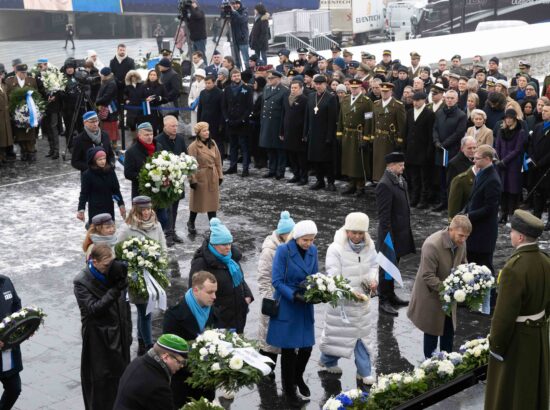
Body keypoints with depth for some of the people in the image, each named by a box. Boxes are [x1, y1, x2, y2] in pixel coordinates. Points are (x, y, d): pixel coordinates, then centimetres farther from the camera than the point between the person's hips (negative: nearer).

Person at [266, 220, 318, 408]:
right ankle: (289, 390, 23)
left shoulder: (313, 250, 0)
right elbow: (277, 281, -16)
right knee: (288, 350, 5)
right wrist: (294, 296, -27)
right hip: (286, 306, -5)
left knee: (307, 346, 10)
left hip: (305, 307, 5)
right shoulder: (283, 250, -16)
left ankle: (298, 377, 40)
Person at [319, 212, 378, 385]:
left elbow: (373, 266, 10)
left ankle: (365, 371, 17)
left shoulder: (369, 247, -3)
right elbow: (334, 277, -22)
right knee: (337, 332, 12)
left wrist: (373, 280, -11)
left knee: (363, 333, 8)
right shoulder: (335, 249, -20)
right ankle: (328, 360, 37)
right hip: (341, 300, -4)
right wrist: (351, 292, -32)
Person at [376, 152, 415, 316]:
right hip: (391, 234, -9)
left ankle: (390, 295, 34)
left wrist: (406, 230, 18)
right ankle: (383, 302, 11)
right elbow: (384, 215, -21)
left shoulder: (400, 180, 7)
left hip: (401, 232, 9)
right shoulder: (385, 185, -21)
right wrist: (387, 238, -21)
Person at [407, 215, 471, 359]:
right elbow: (428, 276, -28)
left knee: (449, 331, 15)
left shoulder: (460, 242, -10)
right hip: (431, 296, -6)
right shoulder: (432, 245, -31)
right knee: (432, 331, 9)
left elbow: (462, 265, 8)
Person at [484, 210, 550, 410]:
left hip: (515, 336, -8)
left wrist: (496, 346, -14)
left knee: (508, 386, 11)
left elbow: (504, 315, -27)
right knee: (532, 383, 24)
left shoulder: (514, 268, -32)